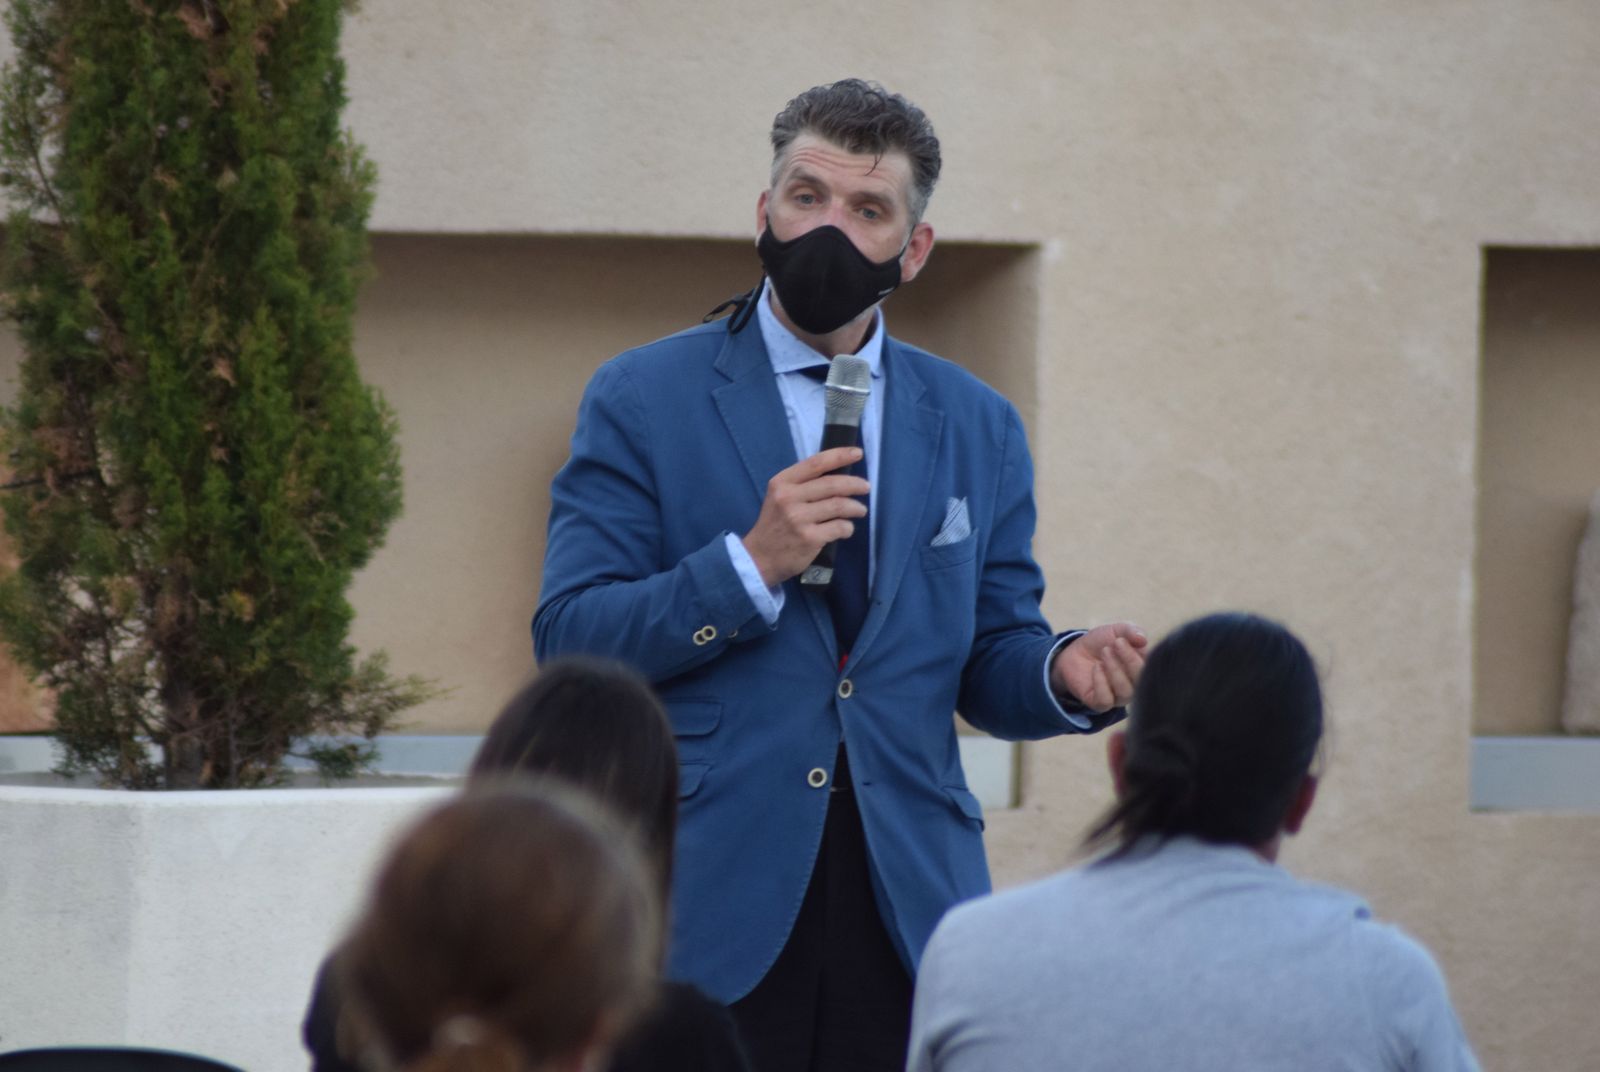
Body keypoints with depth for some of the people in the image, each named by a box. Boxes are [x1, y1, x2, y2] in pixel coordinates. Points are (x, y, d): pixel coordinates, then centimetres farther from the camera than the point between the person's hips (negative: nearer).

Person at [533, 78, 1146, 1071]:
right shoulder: (643, 400, 2)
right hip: (710, 909, -3)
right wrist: (750, 565, -17)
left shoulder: (977, 428, 13)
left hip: (909, 904, 3)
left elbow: (989, 668, 13)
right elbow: (570, 641, -5)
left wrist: (1065, 675, -10)